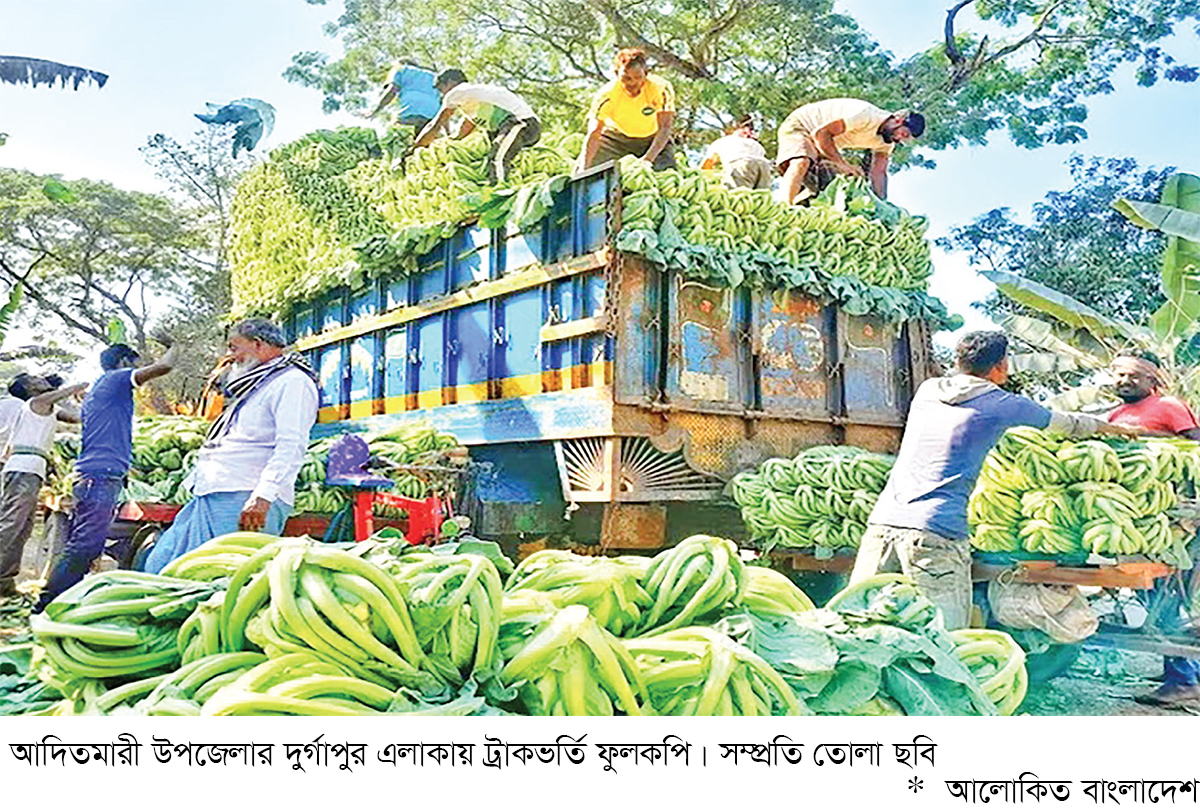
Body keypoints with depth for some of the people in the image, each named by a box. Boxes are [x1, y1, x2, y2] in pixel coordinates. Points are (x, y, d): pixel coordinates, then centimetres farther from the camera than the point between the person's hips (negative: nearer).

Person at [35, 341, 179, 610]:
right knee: (85, 545, -14)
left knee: (76, 545, 10)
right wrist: (173, 346, 9)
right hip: (103, 474, -10)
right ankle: (49, 603, -15)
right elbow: (163, 367, -12)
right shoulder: (116, 378, 0)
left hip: (88, 474, 10)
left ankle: (51, 601, 13)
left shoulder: (94, 391, 28)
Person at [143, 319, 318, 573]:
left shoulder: (292, 382, -5)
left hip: (245, 502, -11)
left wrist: (262, 497, -29)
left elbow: (291, 447, -19)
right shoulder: (254, 385, 28)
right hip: (210, 497, 11)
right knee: (159, 569, 8)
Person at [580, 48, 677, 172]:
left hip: (652, 139, 0)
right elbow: (594, 134, -30)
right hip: (615, 137, 1)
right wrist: (584, 170, -40)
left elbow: (664, 128, -30)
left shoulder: (661, 89, -29)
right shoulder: (607, 94, -29)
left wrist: (648, 159, -44)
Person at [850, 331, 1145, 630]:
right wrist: (1113, 427, 45)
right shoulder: (1001, 405, 7)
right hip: (934, 528, -5)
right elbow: (1069, 424, 25)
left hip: (882, 519, 5)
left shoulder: (926, 391, 19)